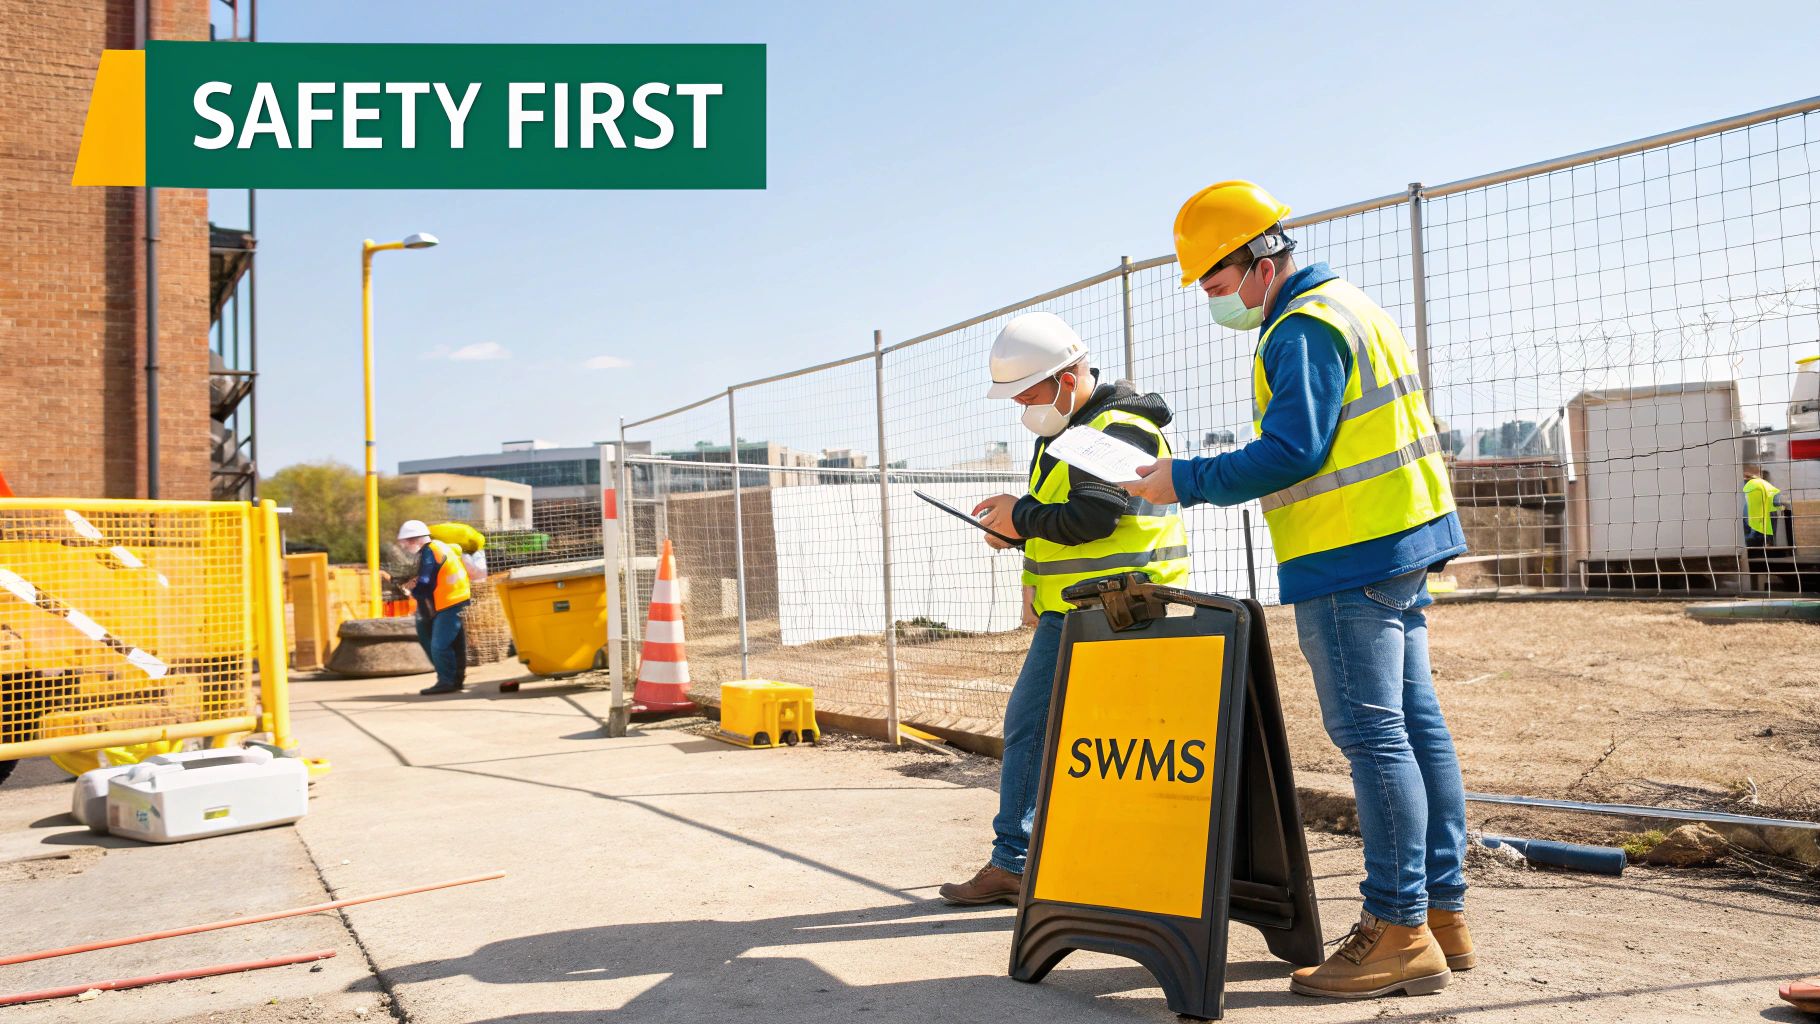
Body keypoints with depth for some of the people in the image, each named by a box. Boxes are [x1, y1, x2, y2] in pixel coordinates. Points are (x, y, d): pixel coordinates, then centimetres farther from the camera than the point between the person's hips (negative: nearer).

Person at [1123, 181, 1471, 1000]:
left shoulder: (1303, 330, -13)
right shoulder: (1349, 308, 20)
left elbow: (1289, 453, -20)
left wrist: (1184, 482, -13)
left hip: (1350, 562, -11)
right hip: (1401, 547, 11)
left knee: (1372, 735, -7)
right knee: (1414, 724, 10)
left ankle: (1399, 931, -3)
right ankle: (1442, 913, 17)